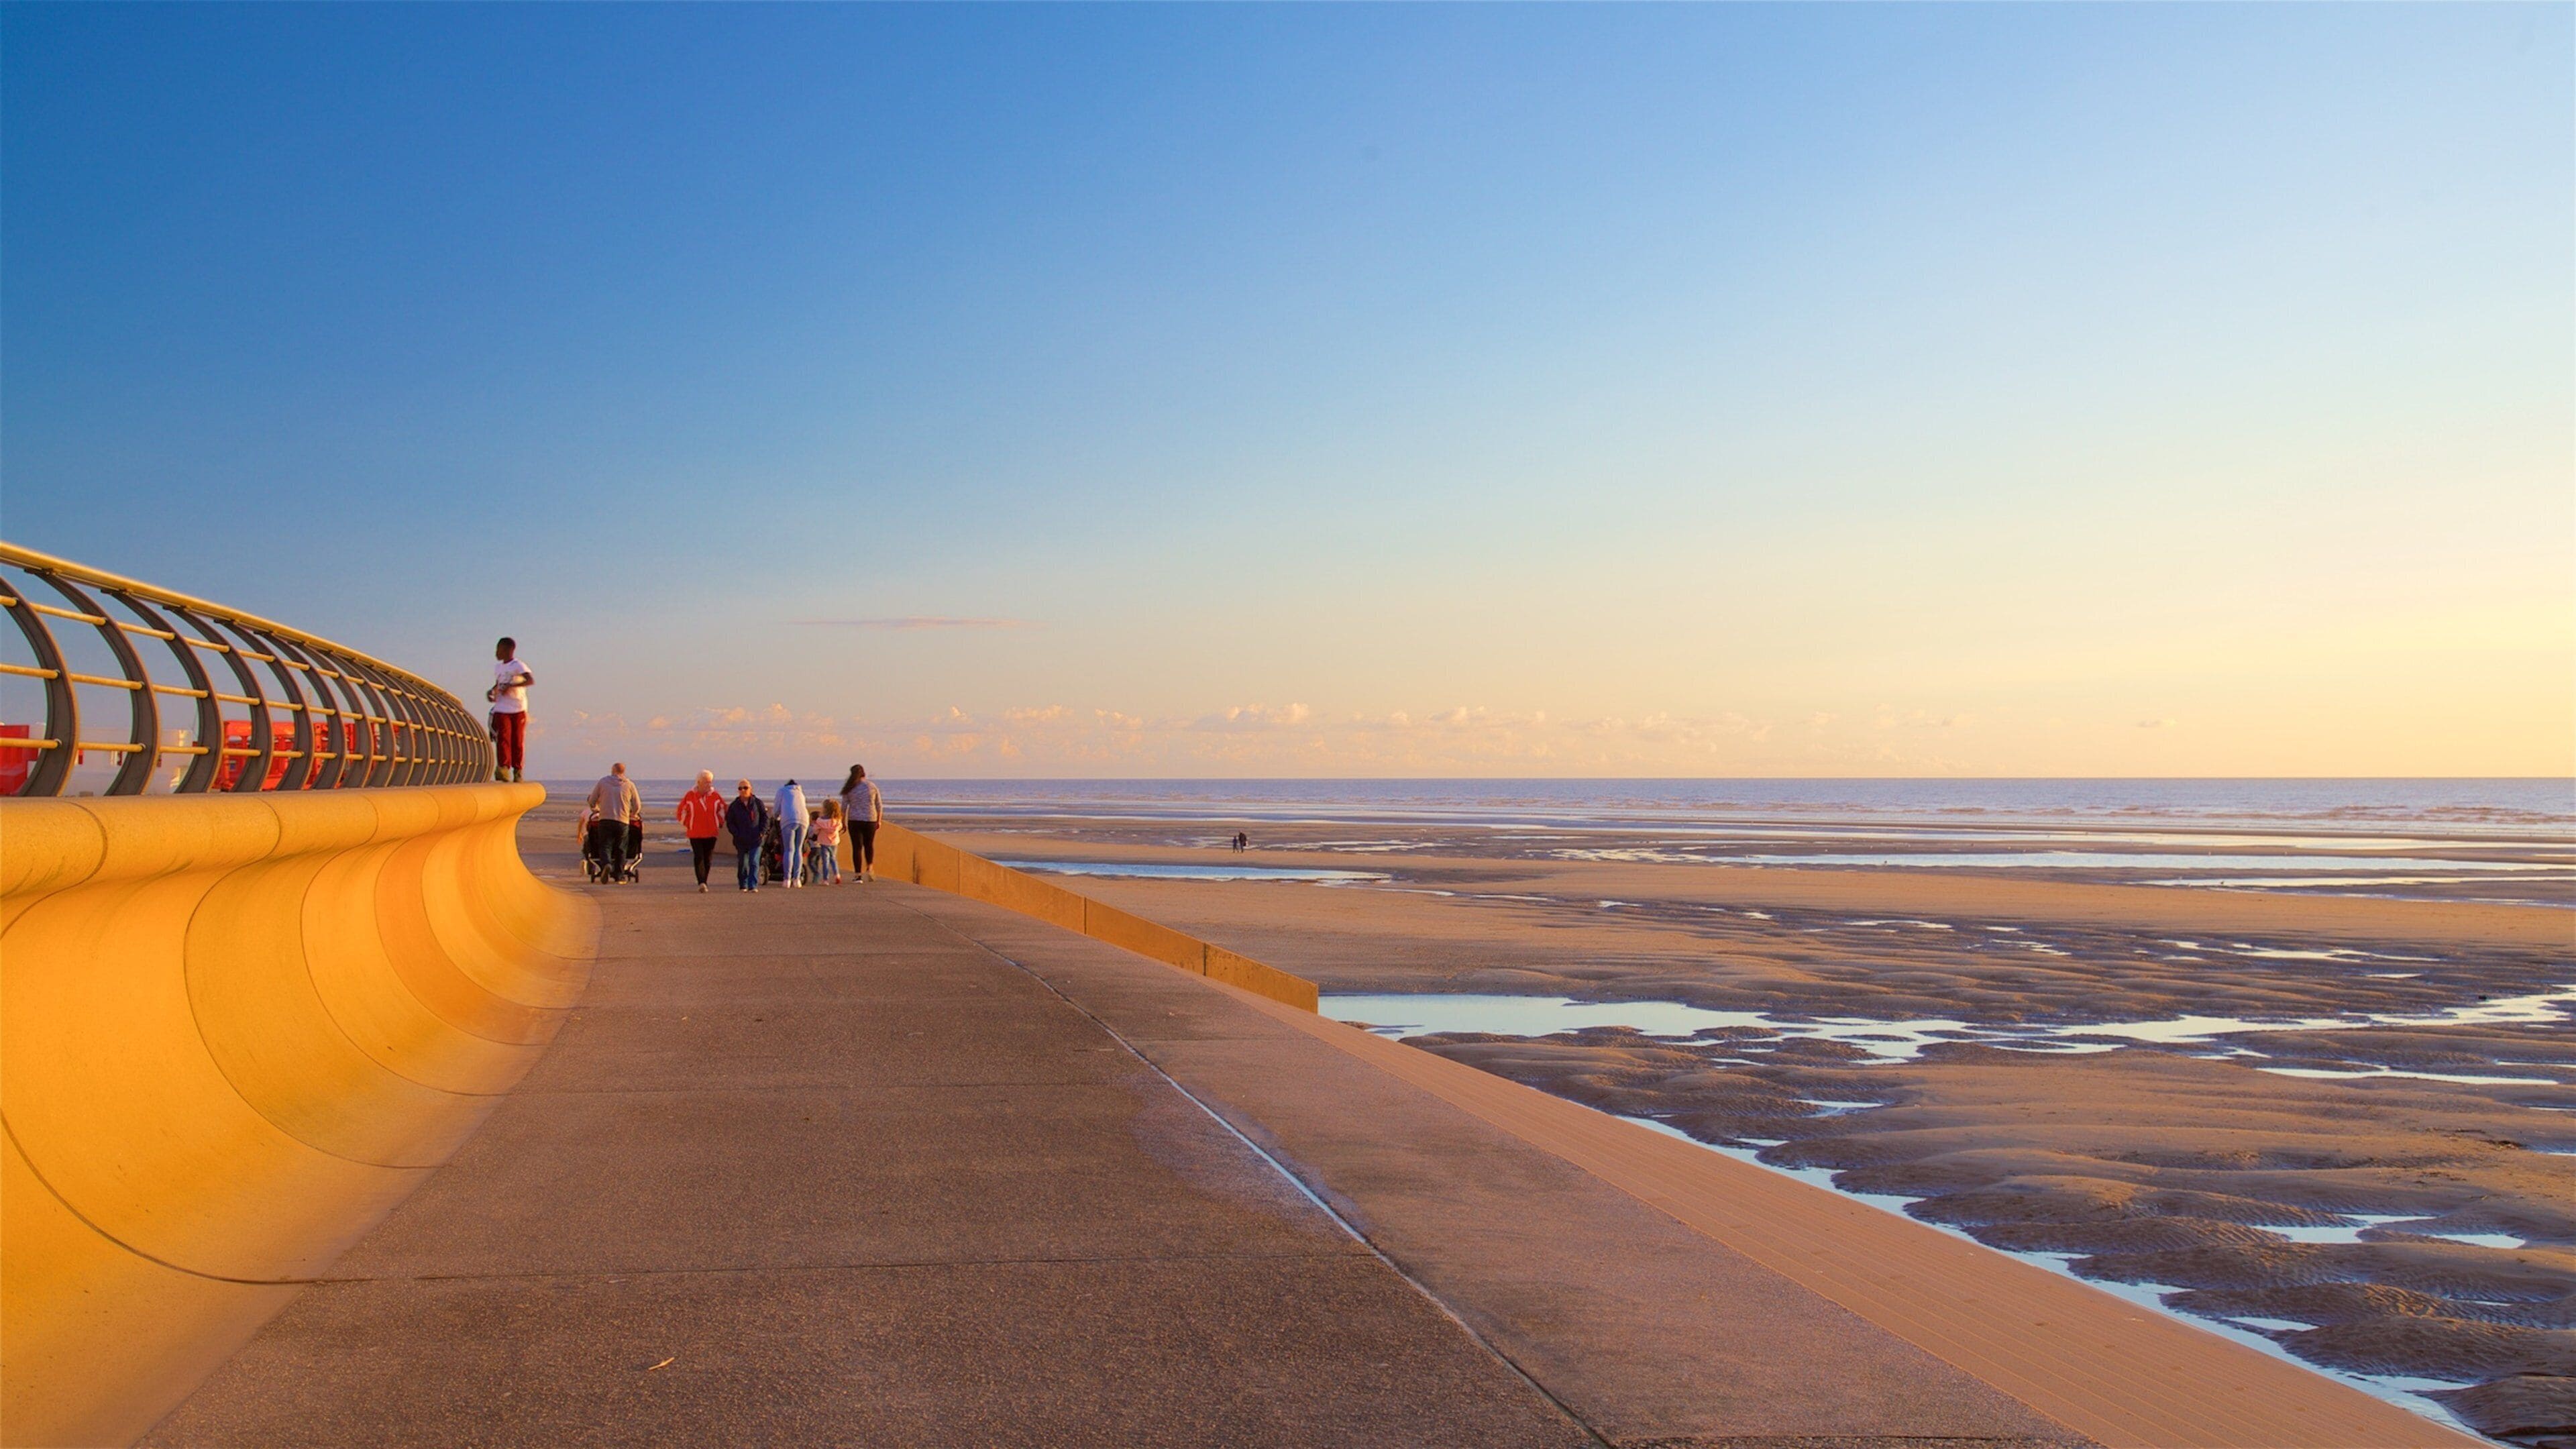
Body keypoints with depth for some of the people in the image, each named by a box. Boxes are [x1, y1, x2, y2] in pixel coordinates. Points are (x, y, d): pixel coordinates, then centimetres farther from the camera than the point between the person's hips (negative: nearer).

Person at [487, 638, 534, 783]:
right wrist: (491, 691, 11)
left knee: (518, 741, 2)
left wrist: (511, 686, -26)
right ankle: (503, 769, -22)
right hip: (501, 710, 4)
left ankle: (518, 771, 11)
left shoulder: (518, 666, -5)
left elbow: (531, 681, -20)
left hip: (518, 710, -4)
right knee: (503, 738, -12)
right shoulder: (498, 668, 16)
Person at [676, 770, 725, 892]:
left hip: (711, 833, 3)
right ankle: (701, 883, -20)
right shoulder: (690, 796, -3)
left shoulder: (715, 796, 3)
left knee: (708, 859, 5)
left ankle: (703, 883, 16)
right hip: (695, 833, -3)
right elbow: (682, 811, 7)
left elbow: (723, 809, 18)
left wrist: (720, 825, 13)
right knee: (699, 857, -13)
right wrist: (686, 826, 6)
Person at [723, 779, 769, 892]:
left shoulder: (757, 803, 3)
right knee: (742, 863, 7)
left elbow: (765, 818, 7)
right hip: (741, 840, 2)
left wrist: (762, 832, -4)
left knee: (754, 863, -10)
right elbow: (730, 822, 6)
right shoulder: (734, 806, 5)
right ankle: (743, 885, 22)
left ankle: (753, 886, -10)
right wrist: (737, 834, -7)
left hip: (756, 839, -2)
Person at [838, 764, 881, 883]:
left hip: (854, 820, -1)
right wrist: (879, 820, 13)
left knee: (857, 847, 4)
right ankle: (870, 868, 2)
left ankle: (859, 875, 1)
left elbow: (844, 807, -1)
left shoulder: (850, 788, -2)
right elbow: (879, 806, 3)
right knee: (869, 845, 19)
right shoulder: (872, 786, 1)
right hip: (870, 820, 1)